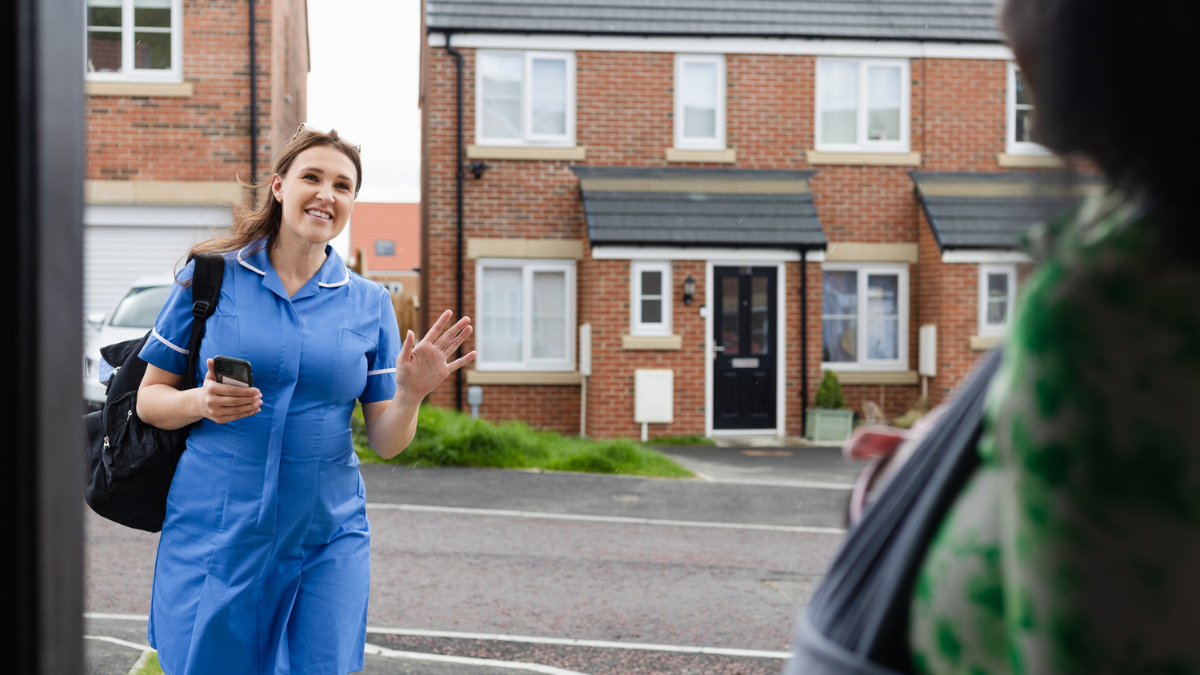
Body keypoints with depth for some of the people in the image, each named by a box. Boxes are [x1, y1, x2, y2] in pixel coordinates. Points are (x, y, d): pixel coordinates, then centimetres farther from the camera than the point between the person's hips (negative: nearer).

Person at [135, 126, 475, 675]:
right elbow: (149, 398, 4)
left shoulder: (369, 304, 4)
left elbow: (386, 443, 4)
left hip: (327, 537, 2)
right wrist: (202, 403, -17)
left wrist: (410, 393, -16)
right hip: (214, 532, -1)